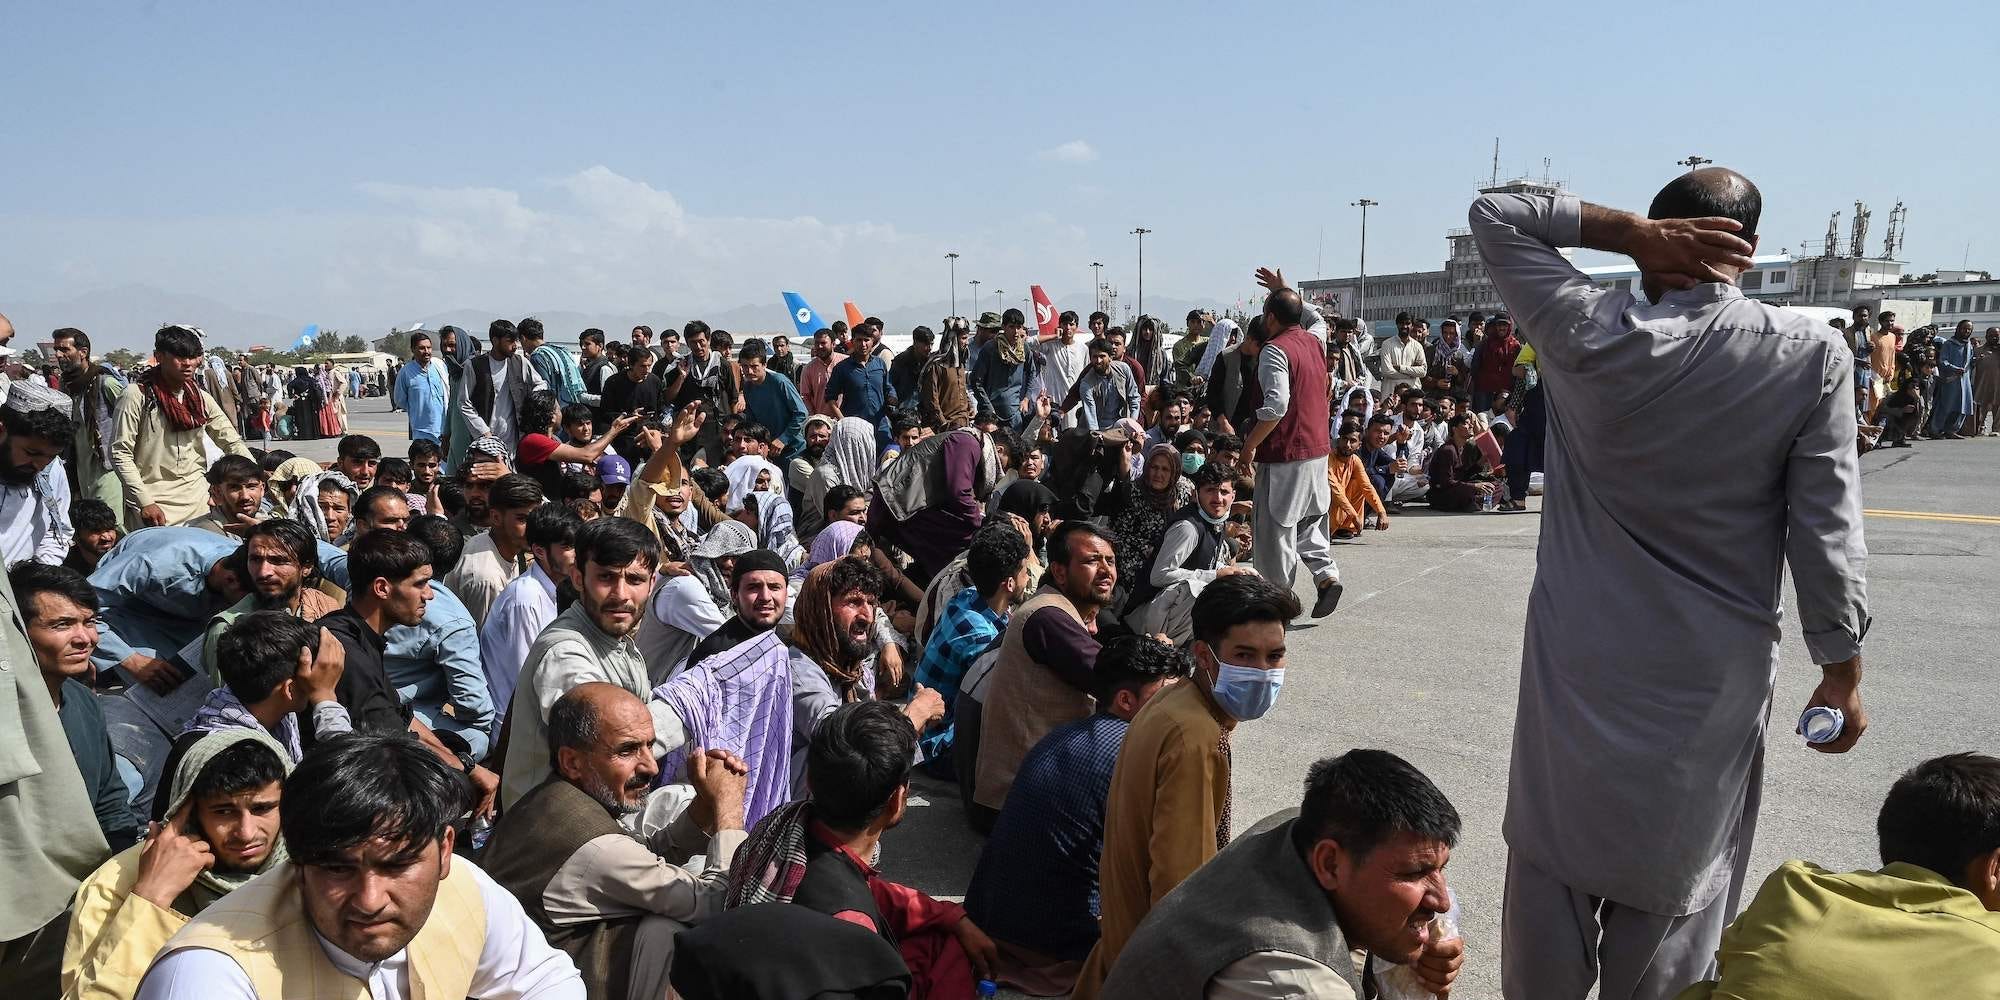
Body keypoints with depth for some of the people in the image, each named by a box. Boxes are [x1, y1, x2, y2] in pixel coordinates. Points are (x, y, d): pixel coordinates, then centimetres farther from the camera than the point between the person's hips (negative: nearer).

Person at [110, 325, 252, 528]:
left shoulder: (201, 398, 8)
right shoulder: (137, 397, -7)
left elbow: (233, 443, 9)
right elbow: (120, 454, -9)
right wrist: (144, 502, -16)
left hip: (197, 502, 4)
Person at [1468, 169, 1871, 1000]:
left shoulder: (1591, 337, -11)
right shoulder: (1814, 356, -9)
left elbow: (1492, 214, 0)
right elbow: (1826, 535, -7)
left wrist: (1631, 232, -8)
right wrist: (1843, 673, 3)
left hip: (1579, 666, 0)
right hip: (1712, 677, 1)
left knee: (1552, 871, 15)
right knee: (1671, 893, 14)